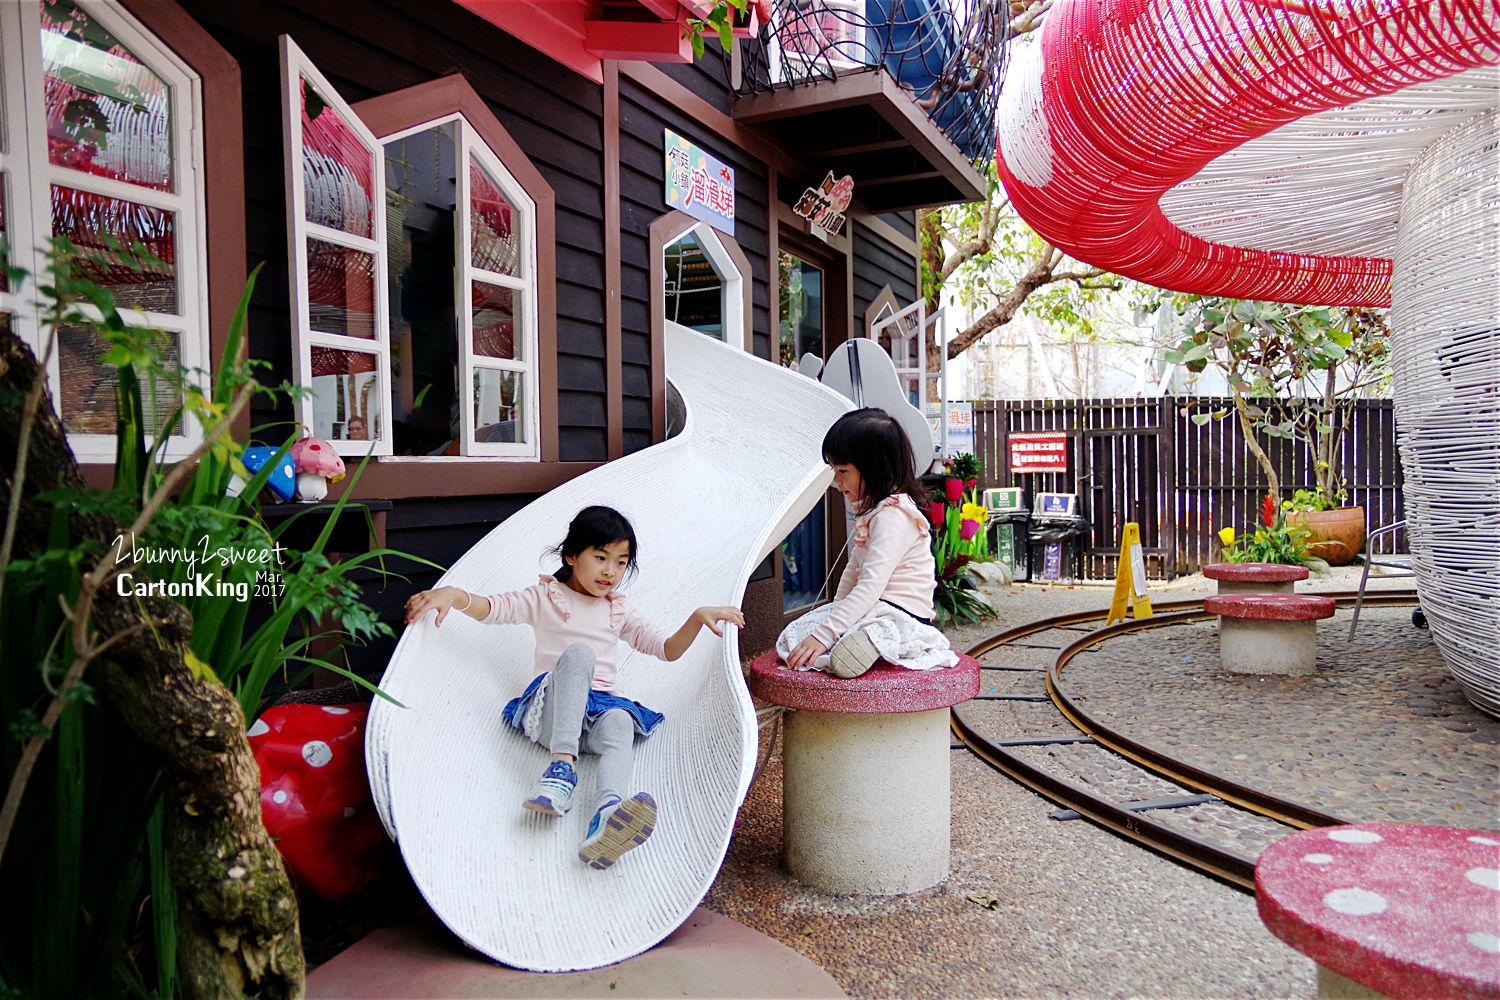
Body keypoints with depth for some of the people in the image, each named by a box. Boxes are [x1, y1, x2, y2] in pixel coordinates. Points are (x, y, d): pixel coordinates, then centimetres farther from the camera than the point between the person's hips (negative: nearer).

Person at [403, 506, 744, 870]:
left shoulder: (619, 611, 24)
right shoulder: (545, 598, 14)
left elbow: (667, 649, 21)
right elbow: (491, 607, 1)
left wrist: (697, 618, 3)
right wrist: (453, 594, -20)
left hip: (602, 707, 2)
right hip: (551, 710, -2)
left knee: (620, 724, -37)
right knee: (579, 652, -34)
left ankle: (607, 814, -68)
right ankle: (562, 765, -47)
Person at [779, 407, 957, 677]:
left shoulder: (893, 516, -18)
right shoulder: (871, 510, 16)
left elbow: (871, 585, -26)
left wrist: (824, 634, -29)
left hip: (903, 614, -10)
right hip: (875, 608, 10)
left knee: (844, 658, -34)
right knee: (792, 634, -1)